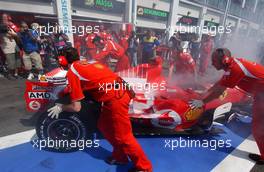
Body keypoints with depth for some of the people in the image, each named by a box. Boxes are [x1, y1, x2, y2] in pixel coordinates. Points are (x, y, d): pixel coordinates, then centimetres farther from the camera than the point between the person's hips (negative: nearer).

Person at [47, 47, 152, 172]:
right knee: (104, 126, 23)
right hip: (120, 91, 9)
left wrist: (60, 108, 22)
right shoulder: (88, 62, 22)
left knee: (123, 136, 7)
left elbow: (76, 107, 2)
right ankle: (119, 156, 38)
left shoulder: (72, 72, 1)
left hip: (115, 97, -9)